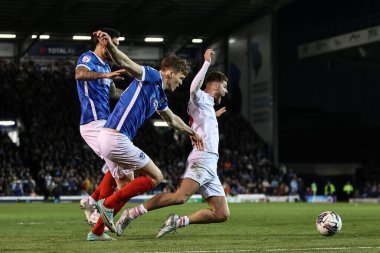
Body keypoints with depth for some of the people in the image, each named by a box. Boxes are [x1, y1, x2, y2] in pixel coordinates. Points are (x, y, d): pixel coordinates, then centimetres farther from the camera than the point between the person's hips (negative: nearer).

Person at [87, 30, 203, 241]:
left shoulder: (160, 96, 22)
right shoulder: (151, 77, -5)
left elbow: (172, 119, 42)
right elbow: (123, 62, -22)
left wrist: (191, 132, 55)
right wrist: (109, 46, -41)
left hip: (109, 139, 10)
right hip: (116, 139, -10)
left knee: (128, 186, 18)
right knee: (155, 177, 1)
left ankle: (97, 231, 18)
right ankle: (108, 203, -2)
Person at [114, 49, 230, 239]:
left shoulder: (207, 106, 30)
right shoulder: (202, 99, 4)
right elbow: (194, 88, -21)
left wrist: (214, 117, 50)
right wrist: (207, 63, -17)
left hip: (211, 166, 9)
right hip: (202, 160, -9)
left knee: (222, 215, -1)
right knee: (180, 197, -29)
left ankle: (179, 221, -3)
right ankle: (131, 214, -22)